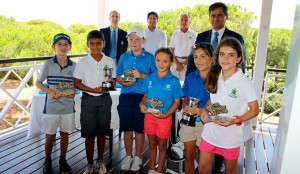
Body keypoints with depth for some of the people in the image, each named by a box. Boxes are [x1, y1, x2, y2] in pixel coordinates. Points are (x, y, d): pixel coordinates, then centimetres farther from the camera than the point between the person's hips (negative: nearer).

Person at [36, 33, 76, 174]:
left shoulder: (73, 65, 1)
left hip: (68, 106, 2)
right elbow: (38, 82, 2)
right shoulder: (48, 64, -4)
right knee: (50, 135, 9)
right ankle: (47, 161, 31)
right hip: (51, 106, -1)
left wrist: (74, 91, -11)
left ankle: (63, 160, 31)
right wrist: (50, 91, -14)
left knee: (65, 134, 12)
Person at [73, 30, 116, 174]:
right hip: (88, 99, -1)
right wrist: (93, 90, -14)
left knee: (102, 132, 11)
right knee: (89, 134, 4)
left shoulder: (109, 61, 3)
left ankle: (100, 161, 29)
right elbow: (77, 83, -1)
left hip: (105, 99, 1)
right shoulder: (83, 62, -1)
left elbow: (113, 81, 8)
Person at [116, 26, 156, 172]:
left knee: (139, 129, 5)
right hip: (126, 96, 3)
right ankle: (128, 157, 26)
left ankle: (137, 158, 23)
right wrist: (122, 82, -6)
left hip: (142, 96, -3)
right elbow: (118, 75, 14)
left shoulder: (149, 57, 1)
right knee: (127, 128, 9)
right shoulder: (124, 57, 11)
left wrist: (141, 75, -16)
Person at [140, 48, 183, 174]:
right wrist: (142, 104, -9)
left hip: (165, 117, -3)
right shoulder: (149, 78, 1)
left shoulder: (174, 81, -10)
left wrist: (165, 115, -18)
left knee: (162, 146, 14)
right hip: (149, 116, 3)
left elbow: (177, 102, -7)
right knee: (152, 144, 18)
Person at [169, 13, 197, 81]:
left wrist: (184, 64, -7)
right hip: (175, 61, 2)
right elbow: (171, 51, 7)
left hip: (188, 62, -2)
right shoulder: (175, 34, 12)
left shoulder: (193, 34, 5)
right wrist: (177, 63, -5)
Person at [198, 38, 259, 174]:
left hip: (231, 134, -3)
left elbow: (255, 110, -8)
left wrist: (235, 120, -22)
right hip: (210, 131, 4)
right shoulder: (214, 77, 1)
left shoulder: (244, 82, -14)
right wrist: (205, 111, -5)